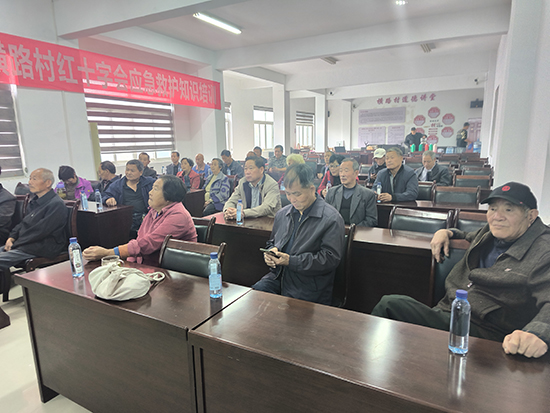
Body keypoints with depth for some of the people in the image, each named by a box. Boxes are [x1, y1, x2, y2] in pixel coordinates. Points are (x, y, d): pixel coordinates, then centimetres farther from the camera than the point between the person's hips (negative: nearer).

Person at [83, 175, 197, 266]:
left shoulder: (177, 215, -19)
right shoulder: (154, 211, 12)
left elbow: (148, 244, -25)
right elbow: (140, 240, 10)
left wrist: (107, 253, -24)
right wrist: (129, 260, -8)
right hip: (144, 266, 8)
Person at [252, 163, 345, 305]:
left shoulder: (332, 219, -7)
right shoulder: (282, 214, 14)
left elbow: (330, 259, -13)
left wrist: (291, 261, -18)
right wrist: (271, 252, 1)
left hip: (308, 288, -5)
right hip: (278, 277, 5)